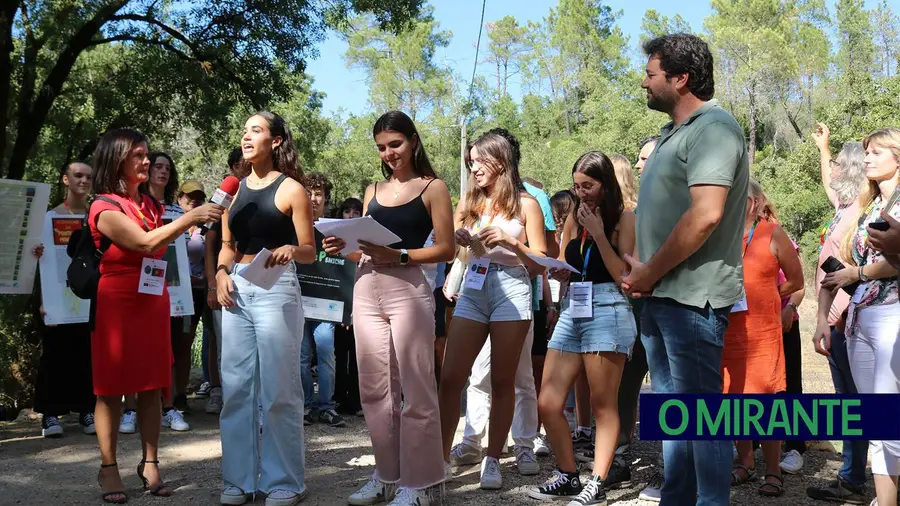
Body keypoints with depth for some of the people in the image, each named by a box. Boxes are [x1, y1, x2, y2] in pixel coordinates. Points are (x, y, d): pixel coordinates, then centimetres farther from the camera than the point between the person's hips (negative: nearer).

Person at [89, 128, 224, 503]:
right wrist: (191, 216, -19)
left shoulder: (150, 204, 12)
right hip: (116, 302, -6)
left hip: (153, 301, 6)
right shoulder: (104, 207, -8)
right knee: (112, 386, 0)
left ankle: (150, 464, 13)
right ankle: (108, 468, 8)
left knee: (152, 385, 6)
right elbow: (147, 242, -19)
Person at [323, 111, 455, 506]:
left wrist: (398, 255, -17)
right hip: (366, 291, 6)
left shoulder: (432, 188, 3)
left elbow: (446, 249, -4)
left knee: (415, 390, -3)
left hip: (407, 290, -5)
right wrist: (342, 247, -2)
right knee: (374, 389, 8)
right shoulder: (373, 191, 18)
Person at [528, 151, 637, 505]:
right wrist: (558, 270, -4)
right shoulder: (574, 218, 15)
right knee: (547, 404, 2)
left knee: (602, 405, 0)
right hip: (572, 312, 6)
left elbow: (624, 276, -7)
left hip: (607, 312, -6)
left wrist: (598, 234, -10)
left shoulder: (625, 219, 0)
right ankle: (568, 477, 16)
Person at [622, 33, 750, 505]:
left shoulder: (713, 128, -14)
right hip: (661, 295, 10)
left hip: (691, 297, -10)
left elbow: (705, 216, -25)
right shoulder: (674, 132, 17)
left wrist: (649, 273, -15)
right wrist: (639, 267, 6)